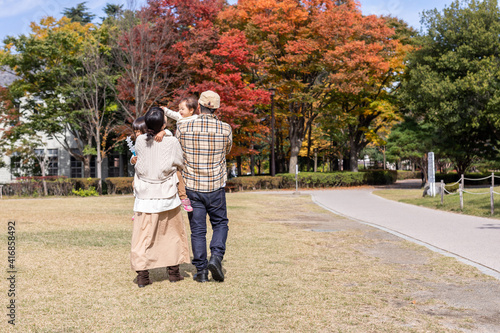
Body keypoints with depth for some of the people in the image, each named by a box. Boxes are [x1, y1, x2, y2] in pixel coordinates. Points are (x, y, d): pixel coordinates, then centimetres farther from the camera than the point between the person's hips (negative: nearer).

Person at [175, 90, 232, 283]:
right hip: (216, 187, 0)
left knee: (197, 230, 8)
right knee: (220, 224, 17)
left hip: (192, 187, 1)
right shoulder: (225, 129, -6)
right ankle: (216, 257, -3)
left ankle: (201, 271, 11)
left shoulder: (183, 128, -6)